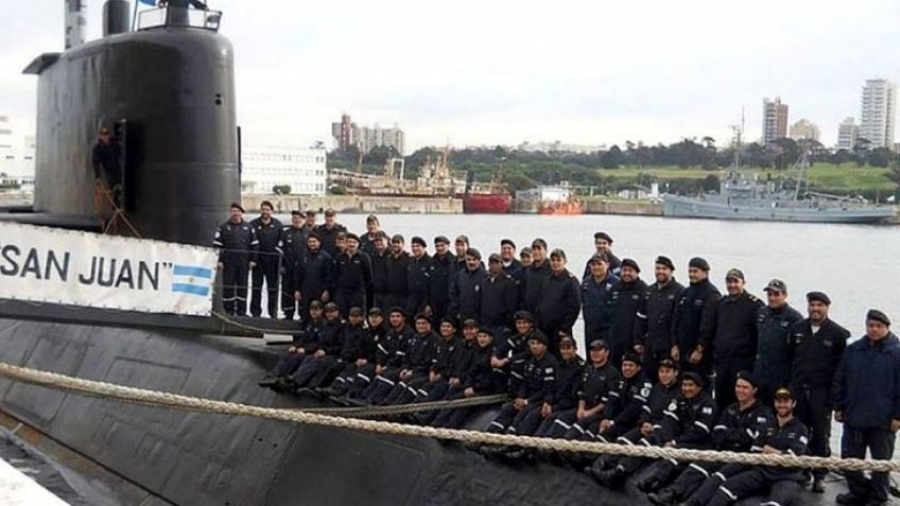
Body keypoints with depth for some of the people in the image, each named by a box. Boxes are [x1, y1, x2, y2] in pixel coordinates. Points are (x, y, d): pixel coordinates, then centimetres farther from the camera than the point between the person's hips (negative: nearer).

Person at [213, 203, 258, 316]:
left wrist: (253, 260, 3)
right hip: (228, 263, -2)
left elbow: (254, 245, 11)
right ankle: (229, 310, 7)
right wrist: (219, 261, -6)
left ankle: (241, 311, 11)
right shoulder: (223, 227, 4)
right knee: (228, 286, 0)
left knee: (243, 286, 5)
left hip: (244, 263, 2)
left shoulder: (248, 227, 10)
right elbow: (217, 244, 1)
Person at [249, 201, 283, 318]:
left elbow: (282, 241, 5)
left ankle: (273, 312, 14)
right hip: (258, 259, -1)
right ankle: (255, 312, 8)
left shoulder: (278, 225, 4)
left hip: (273, 260, 1)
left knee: (273, 287, 7)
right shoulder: (253, 224, 0)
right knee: (257, 287, 3)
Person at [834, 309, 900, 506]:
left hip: (882, 421, -4)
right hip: (853, 416, 4)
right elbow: (840, 381, 11)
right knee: (849, 457, 9)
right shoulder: (853, 350, 6)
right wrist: (839, 407, 8)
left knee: (881, 460, 7)